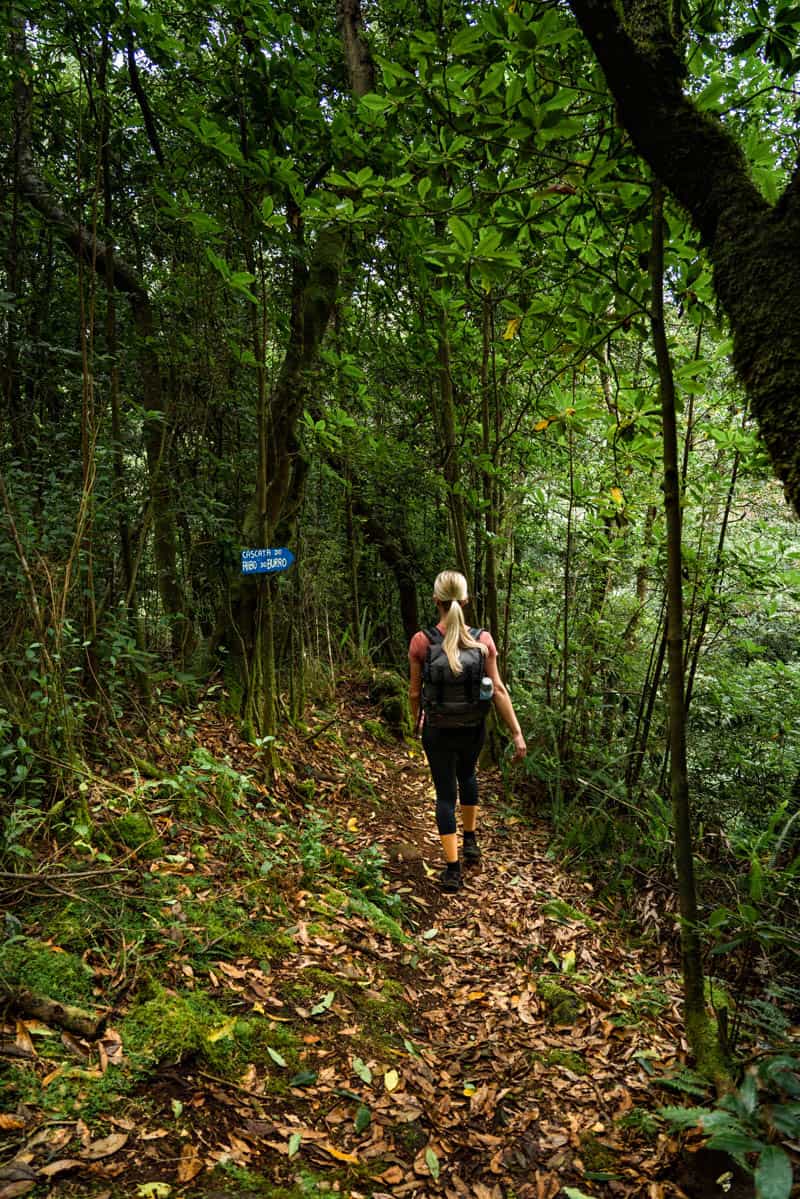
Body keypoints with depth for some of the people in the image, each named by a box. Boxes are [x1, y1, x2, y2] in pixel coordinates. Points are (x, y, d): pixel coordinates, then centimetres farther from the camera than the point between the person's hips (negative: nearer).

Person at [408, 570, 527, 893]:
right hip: (474, 729, 2)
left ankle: (453, 871, 12)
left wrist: (417, 721, 12)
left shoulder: (421, 642, -16)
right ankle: (470, 841, 40)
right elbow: (499, 690, -12)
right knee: (467, 776, 30)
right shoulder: (483, 640, -13)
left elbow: (414, 693, -7)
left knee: (445, 794, 11)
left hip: (438, 730, -2)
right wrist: (517, 733, -6)